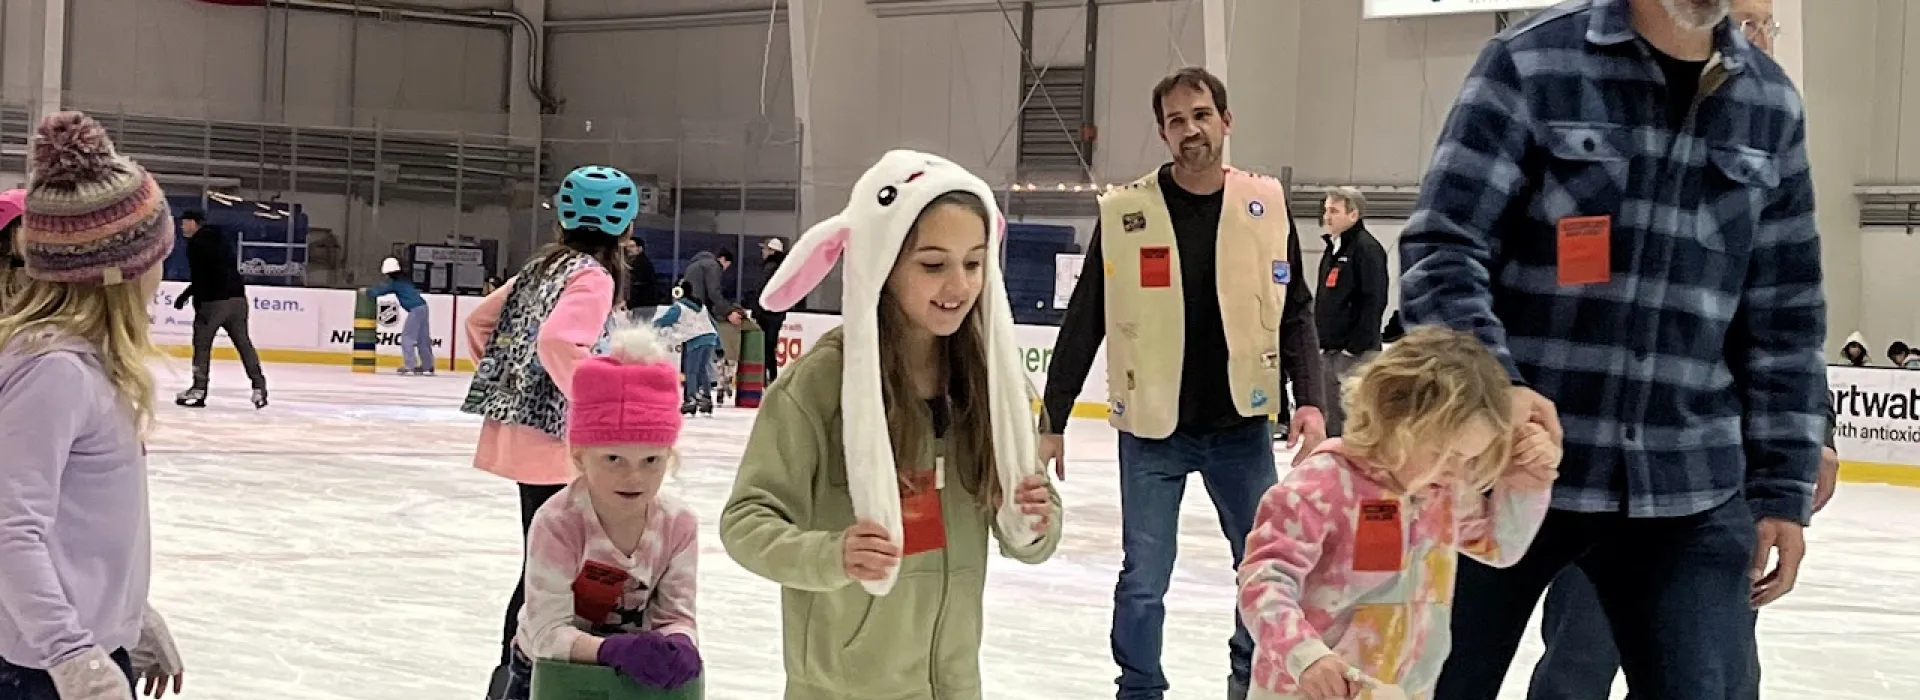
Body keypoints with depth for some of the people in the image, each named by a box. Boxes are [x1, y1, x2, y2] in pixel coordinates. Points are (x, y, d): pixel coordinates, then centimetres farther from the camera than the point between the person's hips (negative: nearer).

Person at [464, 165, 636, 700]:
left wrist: (503, 374, 24)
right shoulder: (593, 275, -12)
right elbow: (557, 341, -29)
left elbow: (480, 319, 19)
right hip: (552, 437, -9)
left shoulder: (546, 265, 13)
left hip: (519, 430, 9)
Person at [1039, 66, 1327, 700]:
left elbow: (1294, 313, 5)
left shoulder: (1266, 205, -1)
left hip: (1241, 427, 2)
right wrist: (1051, 422, -3)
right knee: (1143, 583, 0)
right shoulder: (1124, 212, -6)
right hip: (1152, 431, -2)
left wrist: (1309, 400, -7)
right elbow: (1084, 324, -2)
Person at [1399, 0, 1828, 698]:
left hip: (1690, 490, 3)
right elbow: (1440, 249, -10)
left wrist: (1782, 488, 7)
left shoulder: (1770, 104, 7)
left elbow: (1784, 318, 11)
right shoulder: (1532, 62, -6)